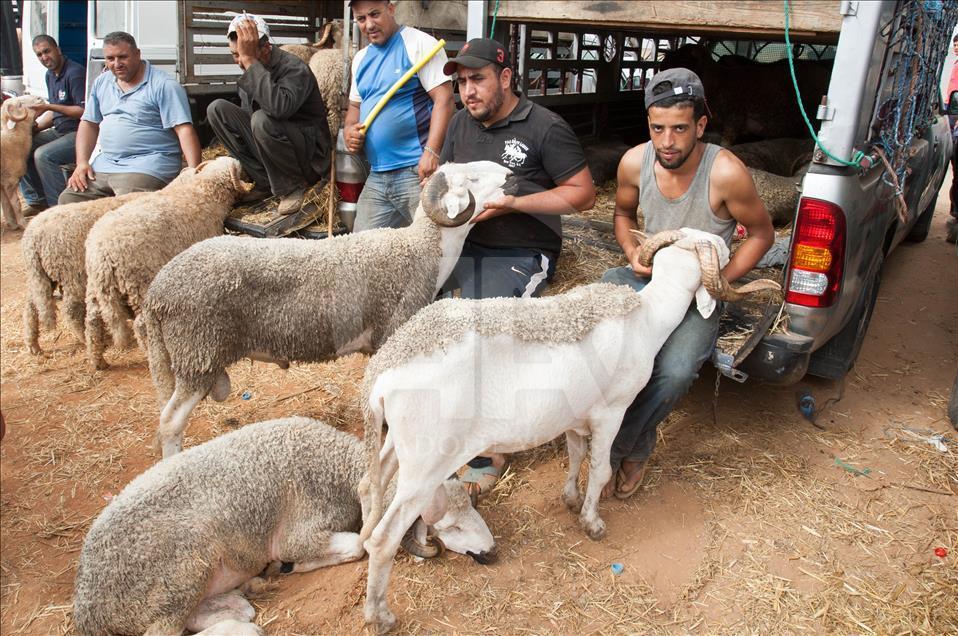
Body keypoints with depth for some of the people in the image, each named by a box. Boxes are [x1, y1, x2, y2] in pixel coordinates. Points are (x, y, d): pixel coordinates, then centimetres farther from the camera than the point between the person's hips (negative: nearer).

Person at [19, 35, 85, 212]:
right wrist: (34, 127, 4)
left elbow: (84, 111, -20)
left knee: (43, 155, -26)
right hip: (60, 131, 10)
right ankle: (37, 201, 8)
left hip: (80, 133, -9)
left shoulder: (75, 72, -14)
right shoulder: (50, 75, 15)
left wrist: (49, 107, -20)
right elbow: (56, 113, 20)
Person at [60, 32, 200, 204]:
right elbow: (89, 124, 20)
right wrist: (82, 162, 4)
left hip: (147, 166, -7)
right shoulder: (101, 83, 16)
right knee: (68, 199, -7)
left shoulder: (163, 85, -6)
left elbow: (184, 130, -15)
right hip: (104, 163, 7)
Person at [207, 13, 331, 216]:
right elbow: (246, 114, 15)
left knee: (262, 120, -35)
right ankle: (264, 181, -3)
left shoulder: (295, 68, -20)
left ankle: (294, 186, -11)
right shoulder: (250, 72, 3)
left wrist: (250, 61, -34)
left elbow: (280, 108, -41)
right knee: (217, 108, -5)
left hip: (309, 154, -7)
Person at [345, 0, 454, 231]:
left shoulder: (419, 44, -4)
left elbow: (444, 99, -12)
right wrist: (350, 130, 4)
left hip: (417, 170, -7)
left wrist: (431, 152, -23)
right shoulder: (361, 58, 18)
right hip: (377, 176, 7)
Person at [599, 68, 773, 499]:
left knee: (674, 373, -31)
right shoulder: (635, 162, -9)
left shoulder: (726, 174, -21)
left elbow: (762, 234, -5)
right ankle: (636, 448, -9)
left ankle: (617, 448, -2)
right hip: (646, 278, 4)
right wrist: (632, 253, -7)